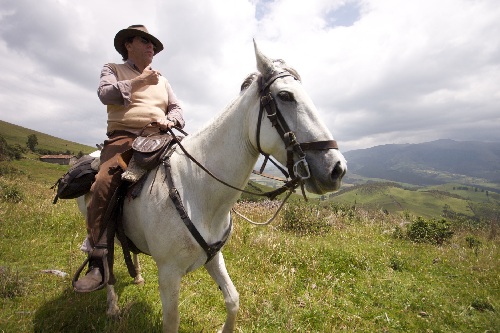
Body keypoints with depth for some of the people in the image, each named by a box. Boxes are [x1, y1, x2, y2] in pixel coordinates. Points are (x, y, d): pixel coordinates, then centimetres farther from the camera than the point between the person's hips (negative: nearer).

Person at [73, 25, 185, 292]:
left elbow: (176, 108, 18)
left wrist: (170, 120, -4)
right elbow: (105, 94, -4)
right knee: (103, 185, -27)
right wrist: (138, 81, -6)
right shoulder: (113, 69, 17)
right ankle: (97, 261, -18)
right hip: (123, 138, -3)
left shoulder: (162, 80, 27)